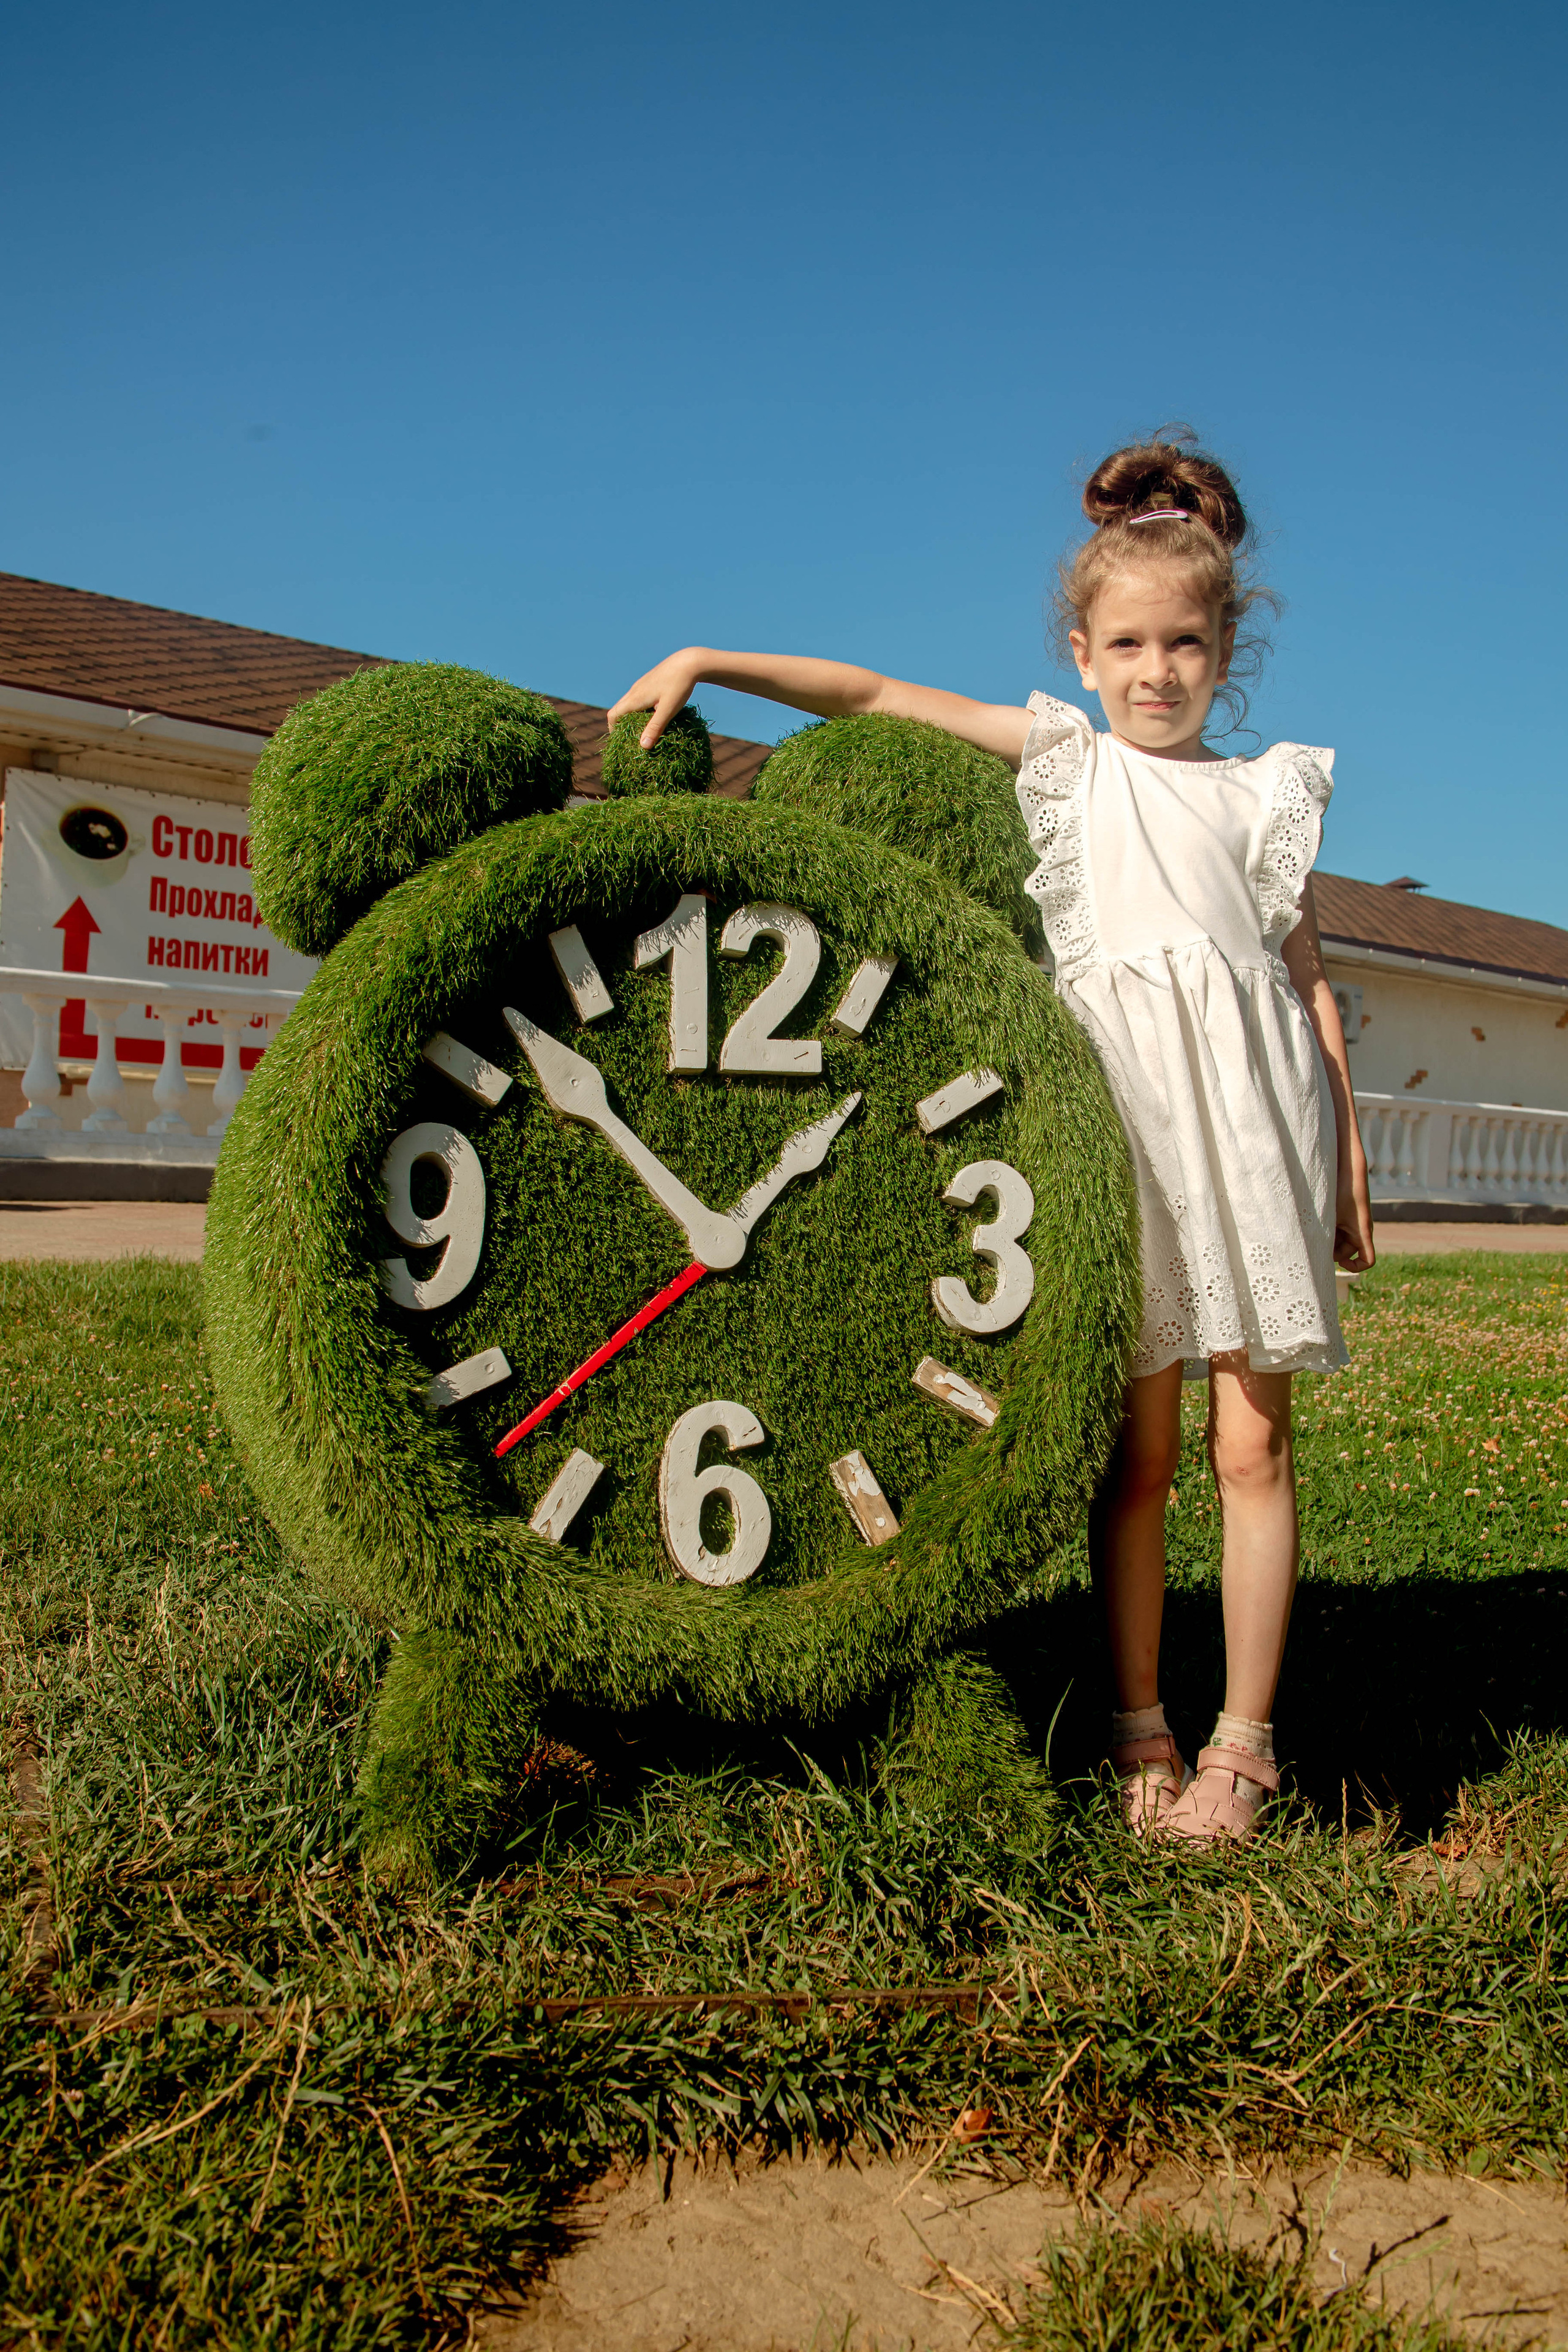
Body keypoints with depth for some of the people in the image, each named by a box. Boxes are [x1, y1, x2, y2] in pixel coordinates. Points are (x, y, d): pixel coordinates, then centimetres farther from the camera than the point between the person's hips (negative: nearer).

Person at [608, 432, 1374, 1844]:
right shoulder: (1064, 759, 12)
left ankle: (1244, 1742, 12)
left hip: (1251, 1114, 1)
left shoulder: (1264, 791, 13)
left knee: (1251, 1448, 0)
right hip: (1115, 1117, 0)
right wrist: (707, 661, 2)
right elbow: (871, 696, 10)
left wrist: (1348, 1157, 7)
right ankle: (1140, 1730, 16)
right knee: (1136, 1451, 3)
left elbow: (1310, 985, 12)